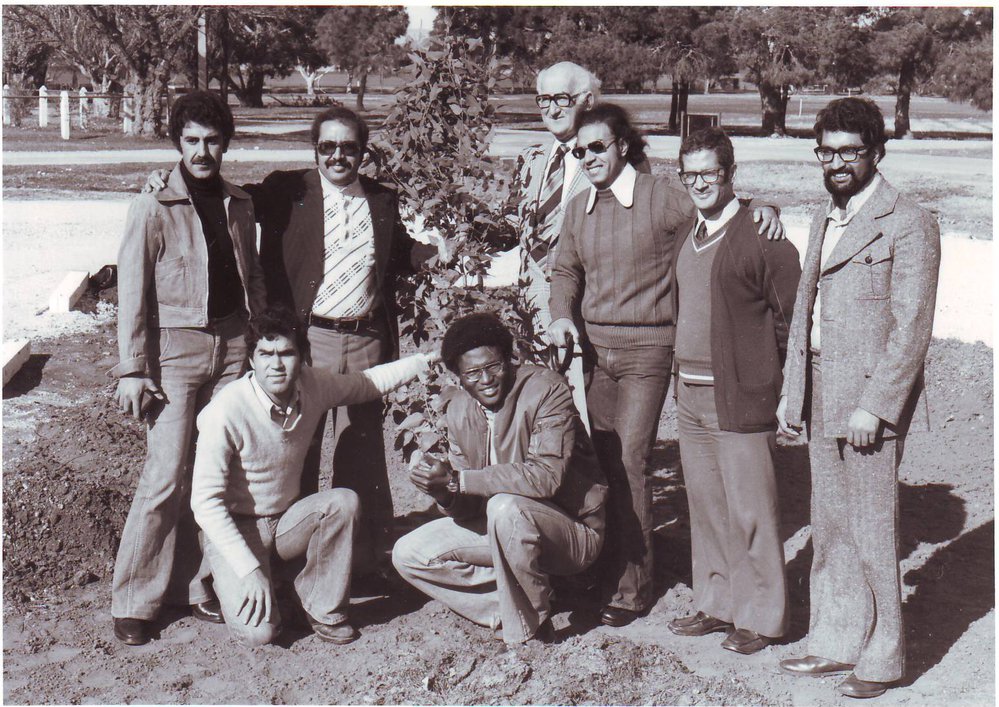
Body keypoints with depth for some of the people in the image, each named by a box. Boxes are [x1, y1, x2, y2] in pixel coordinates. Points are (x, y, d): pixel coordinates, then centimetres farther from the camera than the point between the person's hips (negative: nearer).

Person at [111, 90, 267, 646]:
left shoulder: (239, 205, 10)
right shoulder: (154, 208, -4)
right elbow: (132, 293, -5)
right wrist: (133, 370, -8)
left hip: (231, 347, 5)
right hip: (175, 349, -5)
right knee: (168, 475, -7)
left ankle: (191, 583, 20)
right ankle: (135, 600, 5)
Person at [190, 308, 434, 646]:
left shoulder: (314, 386, -11)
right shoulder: (226, 412, -25)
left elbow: (368, 382, 11)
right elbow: (206, 501, -22)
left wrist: (427, 359, 4)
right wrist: (249, 569, -26)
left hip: (288, 519, 5)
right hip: (235, 529, -5)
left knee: (344, 501, -26)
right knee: (258, 631, -24)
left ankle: (322, 605, -5)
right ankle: (234, 583, 12)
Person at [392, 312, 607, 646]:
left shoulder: (547, 389, -18)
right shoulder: (458, 409, 1)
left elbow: (546, 476, -31)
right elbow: (469, 511, 0)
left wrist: (457, 480, -32)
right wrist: (445, 493, -25)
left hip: (572, 531, -6)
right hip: (497, 525, 7)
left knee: (505, 506, -37)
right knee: (408, 555, -3)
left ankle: (529, 630, -17)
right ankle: (511, 607, -4)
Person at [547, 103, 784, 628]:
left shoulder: (660, 198, -6)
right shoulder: (579, 210, 10)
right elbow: (566, 273, 19)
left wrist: (760, 211, -19)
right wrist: (562, 316, 1)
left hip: (647, 348, -5)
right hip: (595, 347, 5)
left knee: (629, 460, -7)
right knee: (603, 460, 9)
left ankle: (629, 588, 3)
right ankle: (611, 562, 25)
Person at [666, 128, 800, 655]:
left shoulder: (761, 236, -11)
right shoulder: (688, 235, 13)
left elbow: (791, 319, -9)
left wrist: (787, 398, -8)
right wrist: (681, 379, 15)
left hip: (740, 399, -7)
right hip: (690, 395, 8)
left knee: (750, 512, 1)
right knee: (705, 508, 15)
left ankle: (760, 616, 15)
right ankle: (717, 604, 28)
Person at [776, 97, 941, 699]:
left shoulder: (908, 224, -10)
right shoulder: (825, 221, 17)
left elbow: (911, 329, -14)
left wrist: (873, 406, -18)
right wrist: (792, 394, 16)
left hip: (872, 403, -8)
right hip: (822, 400, 8)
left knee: (873, 535, 0)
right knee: (830, 531, 14)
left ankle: (882, 659, 14)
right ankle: (835, 643, 27)